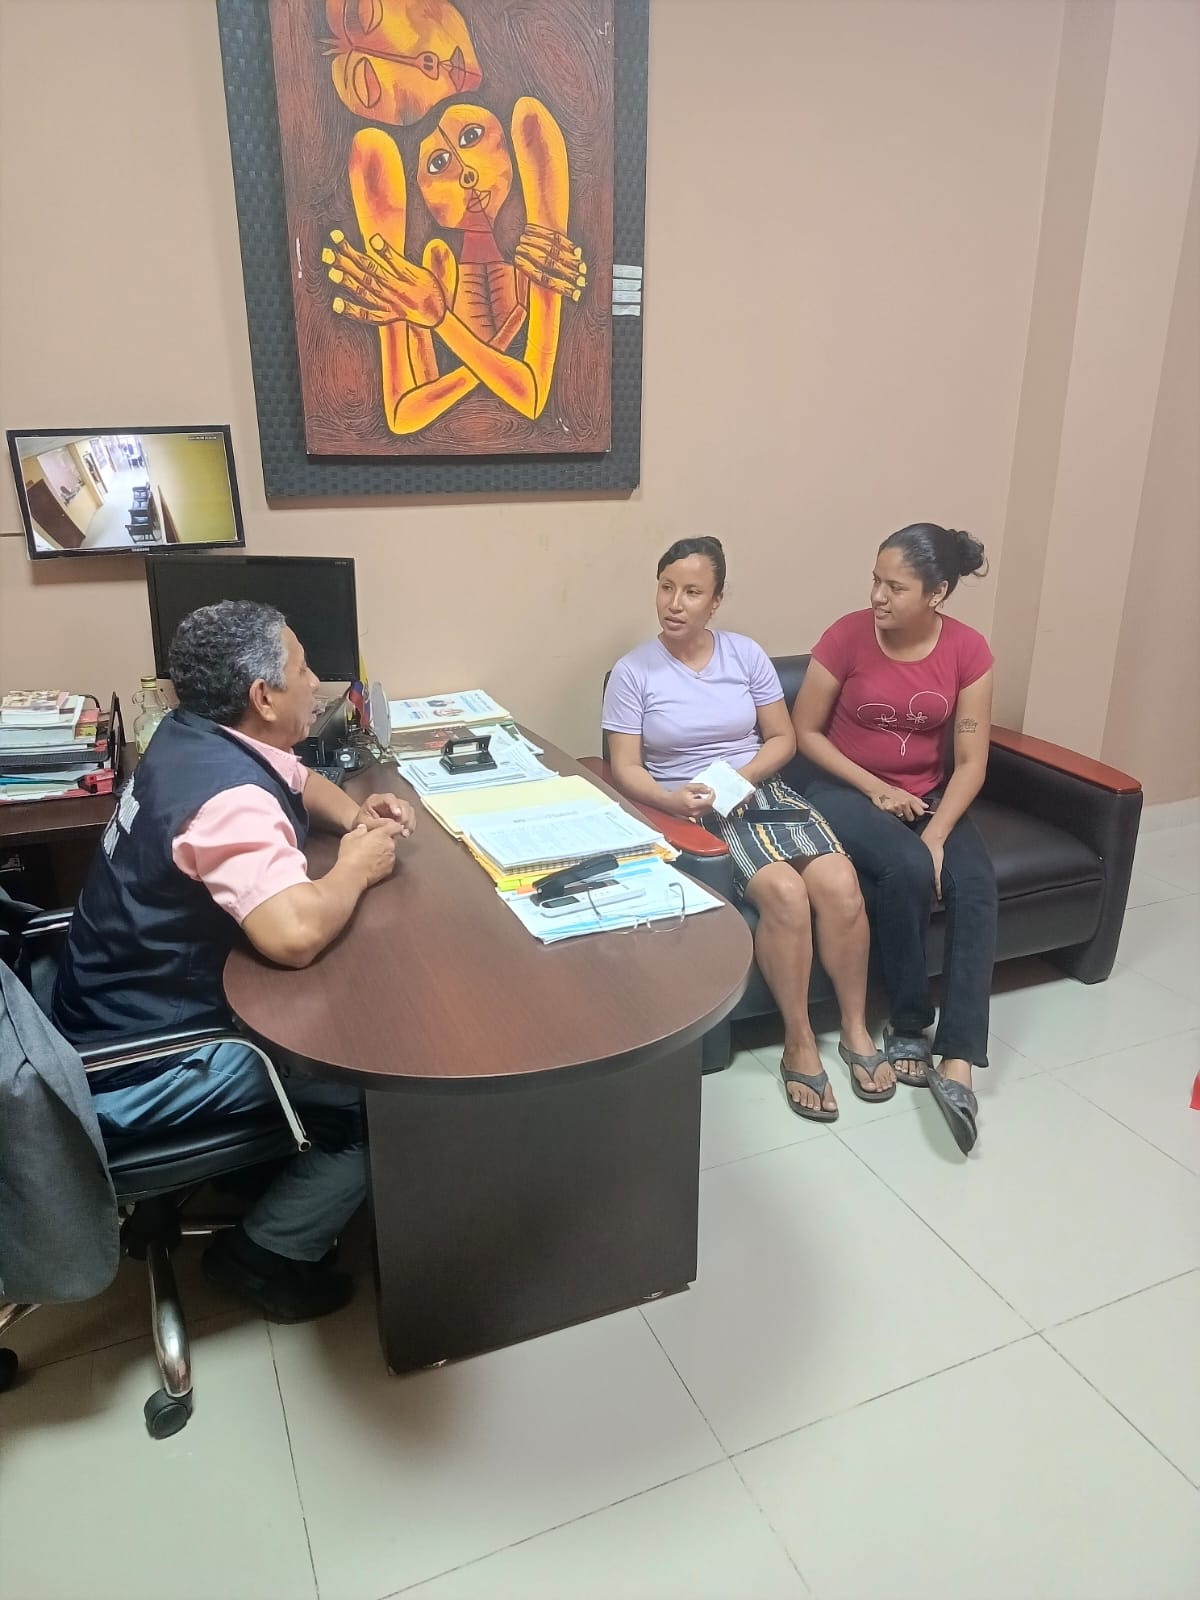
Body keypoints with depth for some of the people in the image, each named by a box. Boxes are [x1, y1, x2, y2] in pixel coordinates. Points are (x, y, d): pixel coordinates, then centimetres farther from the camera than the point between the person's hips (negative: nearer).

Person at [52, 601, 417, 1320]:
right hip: (141, 1063, -10)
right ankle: (268, 1254, 9)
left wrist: (356, 813, -1)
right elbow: (295, 934, -45)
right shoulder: (229, 795, -30)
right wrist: (356, 867, -24)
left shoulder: (197, 736, 0)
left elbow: (301, 781, 21)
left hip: (131, 1002, 10)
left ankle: (266, 1172, 25)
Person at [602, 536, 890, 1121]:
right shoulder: (633, 672, -3)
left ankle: (855, 1029, -1)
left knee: (840, 884, -22)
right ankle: (799, 1044, -11)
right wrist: (671, 800, -25)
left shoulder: (747, 654, 6)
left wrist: (741, 776, -11)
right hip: (689, 809, -3)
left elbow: (782, 738, 8)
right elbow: (625, 769, -6)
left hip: (761, 790, 4)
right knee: (784, 891, -29)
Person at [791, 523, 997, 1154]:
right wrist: (874, 788, -14)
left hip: (929, 795, 3)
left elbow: (970, 761, -6)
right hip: (847, 790, -2)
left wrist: (936, 834, -20)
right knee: (906, 871, -31)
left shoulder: (968, 650, -6)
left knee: (975, 885, -24)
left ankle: (957, 1062, -24)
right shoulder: (847, 636, -11)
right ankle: (909, 1026, -10)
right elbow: (804, 732, -5)